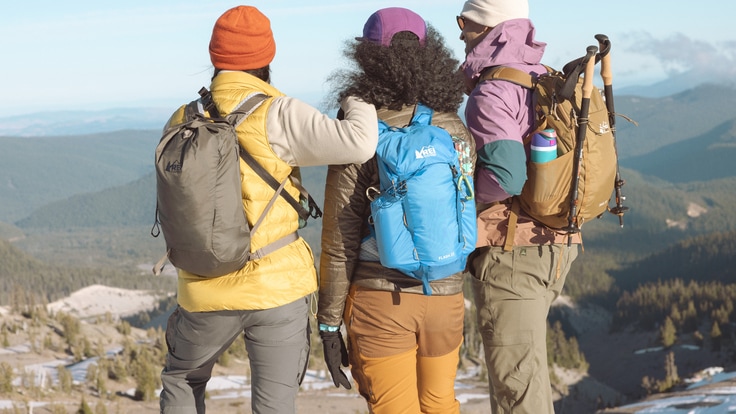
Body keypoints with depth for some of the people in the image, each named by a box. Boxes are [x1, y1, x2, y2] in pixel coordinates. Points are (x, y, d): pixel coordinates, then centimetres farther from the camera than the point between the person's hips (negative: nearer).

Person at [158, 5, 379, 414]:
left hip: (205, 294, 3)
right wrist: (358, 103, -1)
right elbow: (358, 143, -22)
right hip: (277, 288, -3)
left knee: (181, 380, 26)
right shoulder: (275, 114, -13)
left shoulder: (181, 122, 2)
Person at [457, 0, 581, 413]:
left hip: (510, 251, -9)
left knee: (517, 380, -4)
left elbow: (507, 177, -26)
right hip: (554, 245, 9)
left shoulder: (491, 93, -15)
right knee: (511, 363, 22)